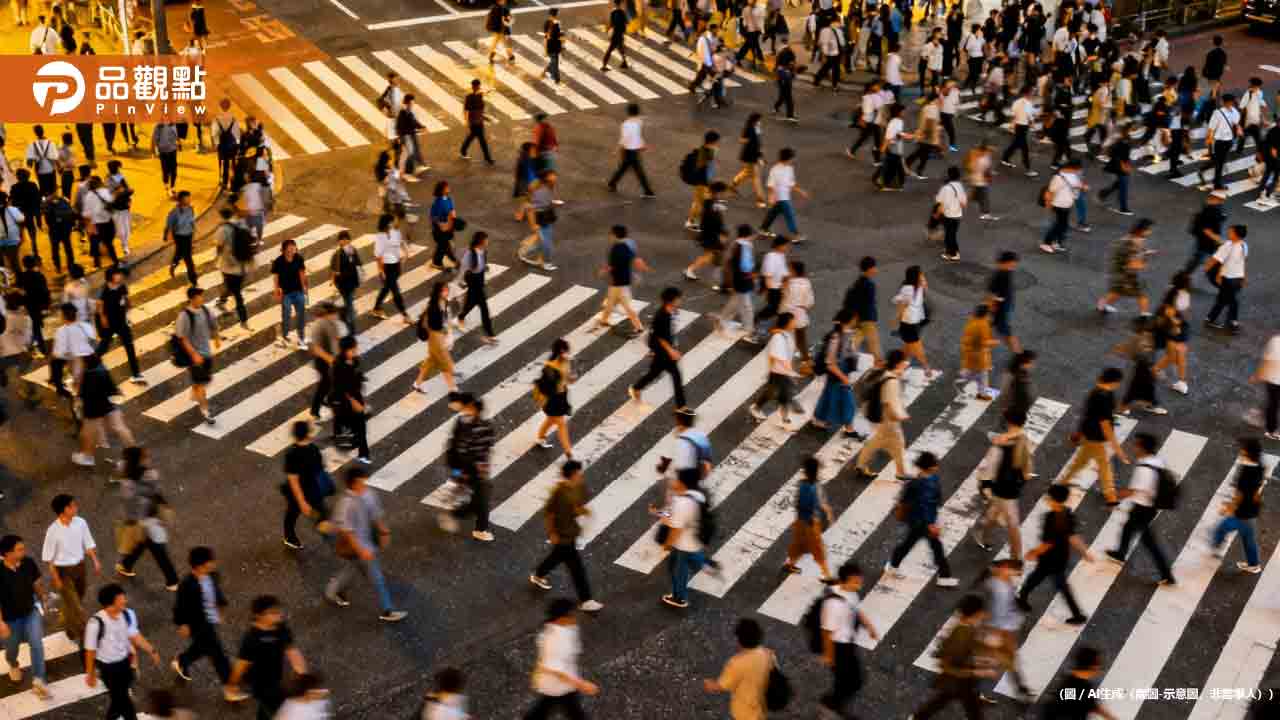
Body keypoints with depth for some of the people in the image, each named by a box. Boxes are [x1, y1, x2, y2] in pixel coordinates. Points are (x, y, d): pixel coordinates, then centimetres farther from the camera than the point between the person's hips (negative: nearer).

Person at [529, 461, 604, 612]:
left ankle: (537, 576, 54)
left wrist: (583, 510, -11)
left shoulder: (578, 487, -6)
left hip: (571, 529, 9)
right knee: (576, 566, -1)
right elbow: (548, 512, -20)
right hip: (562, 534, -9)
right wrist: (552, 533, -16)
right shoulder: (559, 492, -29)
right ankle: (585, 601, 12)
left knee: (558, 556, 29)